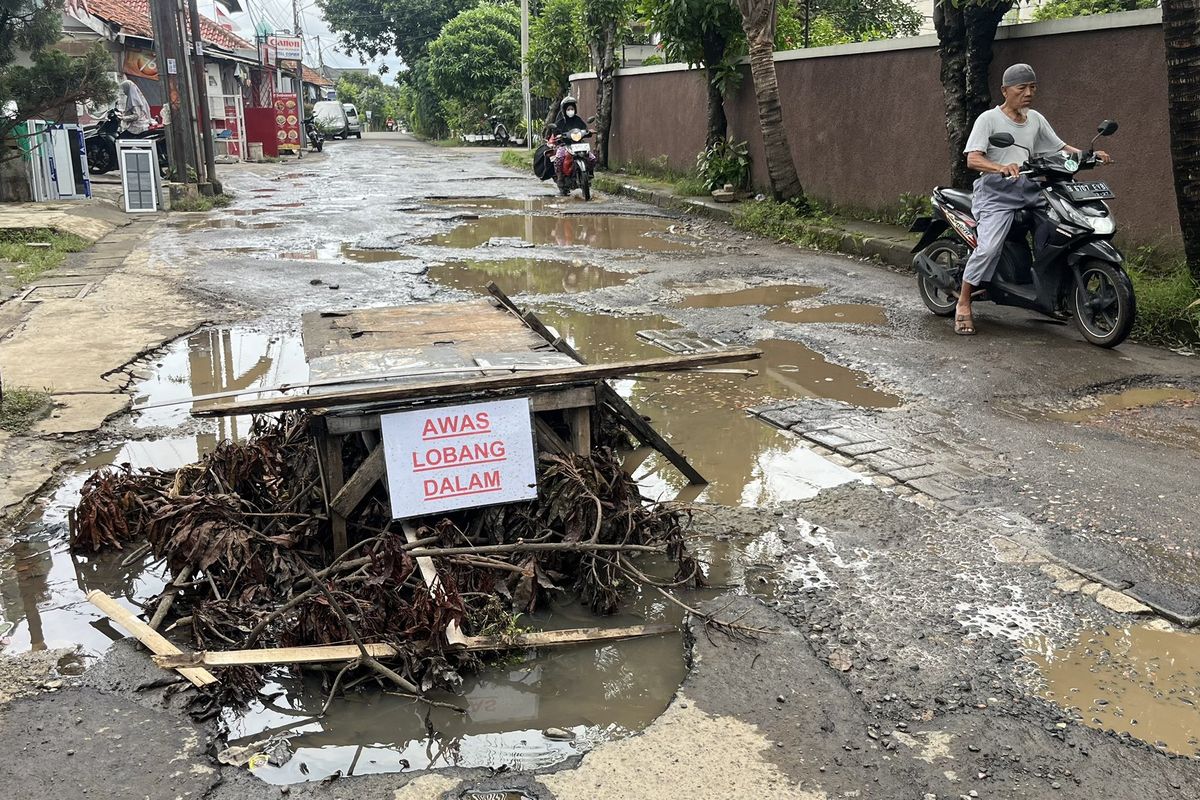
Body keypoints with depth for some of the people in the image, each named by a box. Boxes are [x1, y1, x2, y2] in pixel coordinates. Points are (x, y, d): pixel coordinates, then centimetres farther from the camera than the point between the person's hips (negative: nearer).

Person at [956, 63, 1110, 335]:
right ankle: (963, 304, -11)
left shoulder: (1035, 119, 17)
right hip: (996, 193, -7)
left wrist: (1090, 155, 4)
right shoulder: (989, 119, -3)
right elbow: (973, 159, -15)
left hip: (1030, 191, 7)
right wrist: (1001, 167, -34)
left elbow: (1060, 147, 23)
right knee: (989, 247, -26)